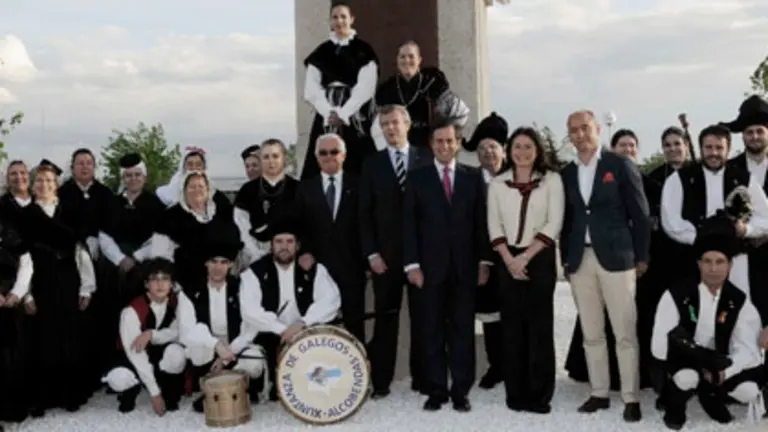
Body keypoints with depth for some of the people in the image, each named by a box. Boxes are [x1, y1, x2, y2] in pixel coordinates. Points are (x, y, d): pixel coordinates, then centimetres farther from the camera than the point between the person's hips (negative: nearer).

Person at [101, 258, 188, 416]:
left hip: (161, 355, 2)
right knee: (118, 379, -35)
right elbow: (136, 354, -28)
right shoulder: (132, 311, -26)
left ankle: (170, 396, -5)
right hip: (134, 358, -1)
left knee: (176, 352, -34)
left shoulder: (178, 299, -15)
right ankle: (129, 393, 5)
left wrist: (151, 334, -33)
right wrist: (154, 393, -30)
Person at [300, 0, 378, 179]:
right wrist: (329, 113, -12)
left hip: (354, 117, -2)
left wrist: (343, 114, -14)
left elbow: (365, 87, -6)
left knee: (355, 167, -7)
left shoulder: (363, 51, 4)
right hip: (326, 118, 3)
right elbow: (311, 89, 4)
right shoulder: (321, 53, 12)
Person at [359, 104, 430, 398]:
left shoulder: (426, 160, 5)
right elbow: (365, 212, 3)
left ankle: (421, 378, 15)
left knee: (422, 316, 5)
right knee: (386, 317, 3)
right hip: (385, 252, 0)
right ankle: (381, 381, 9)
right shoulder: (372, 164, 7)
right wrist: (371, 253, -5)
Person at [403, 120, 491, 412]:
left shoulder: (473, 177, 9)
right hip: (430, 266, -1)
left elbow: (481, 221, 7)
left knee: (463, 330, 3)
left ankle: (460, 391, 10)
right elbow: (409, 224, 1)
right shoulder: (417, 178, 6)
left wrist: (484, 260, 1)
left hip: (465, 266, 1)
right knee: (432, 331, 3)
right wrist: (412, 264, -6)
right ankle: (436, 390, 10)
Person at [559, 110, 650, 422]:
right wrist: (565, 259, 6)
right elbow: (567, 219, 13)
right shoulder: (566, 173, 11)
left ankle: (631, 398, 6)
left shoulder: (620, 165, -1)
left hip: (616, 256, -4)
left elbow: (640, 213, -1)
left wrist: (641, 257, -4)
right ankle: (599, 393, 18)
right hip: (580, 261, 4)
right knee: (591, 334, 9)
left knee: (625, 333, -1)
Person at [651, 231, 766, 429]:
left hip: (717, 369, 4)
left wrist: (723, 371, -32)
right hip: (680, 365, -4)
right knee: (687, 377, -37)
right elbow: (659, 346, -23)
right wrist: (704, 358, -34)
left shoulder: (739, 301, -7)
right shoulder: (676, 296, -19)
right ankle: (674, 407, -1)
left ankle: (712, 397, 13)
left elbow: (748, 349, -13)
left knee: (749, 391, -21)